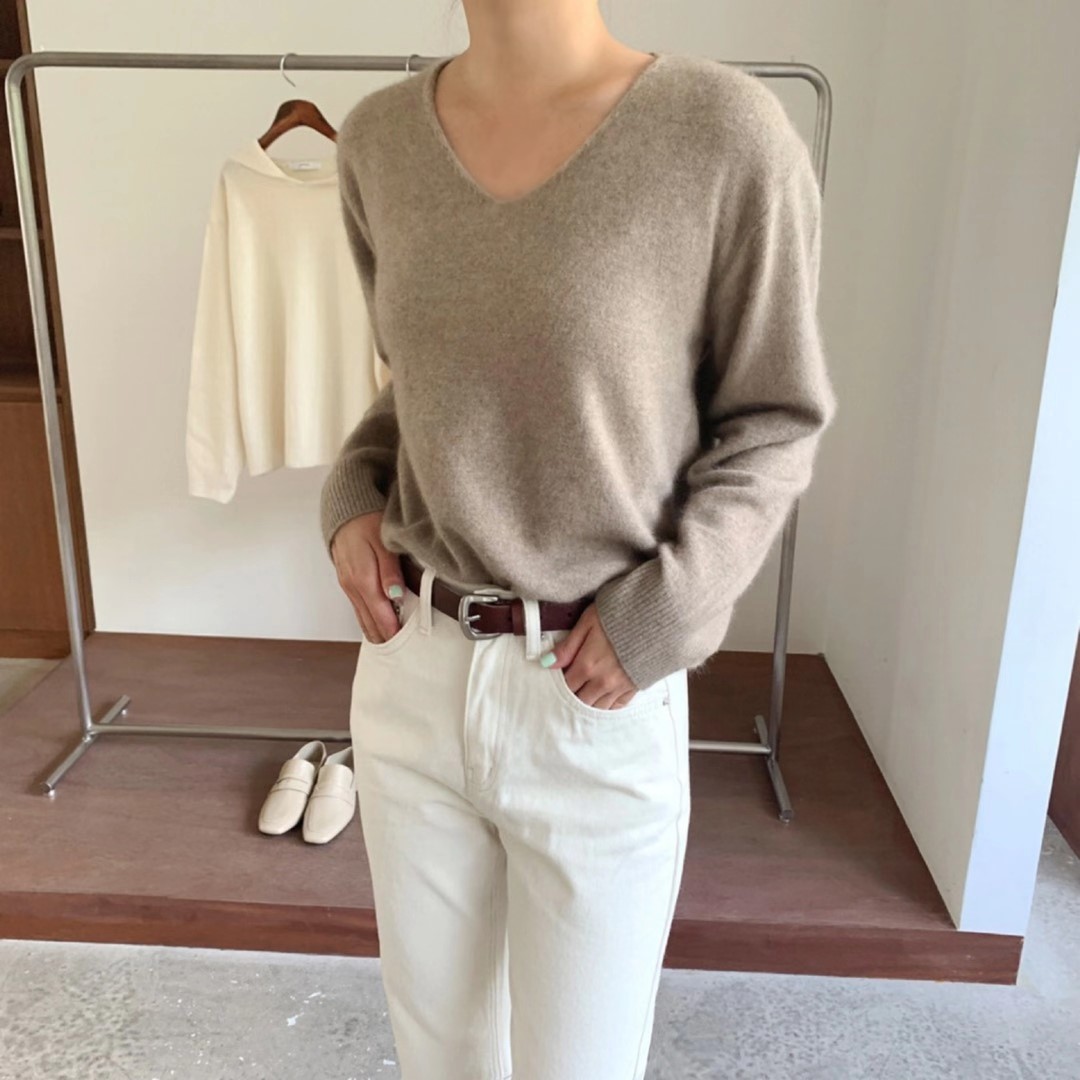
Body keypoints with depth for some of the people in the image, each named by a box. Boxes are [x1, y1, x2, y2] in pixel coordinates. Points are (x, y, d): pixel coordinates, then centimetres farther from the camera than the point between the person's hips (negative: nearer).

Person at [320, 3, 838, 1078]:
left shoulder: (725, 132, -15)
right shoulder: (377, 139, 0)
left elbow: (775, 421, -5)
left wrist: (662, 613, -15)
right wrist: (352, 495, -1)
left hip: (601, 701, -3)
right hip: (411, 670, 4)